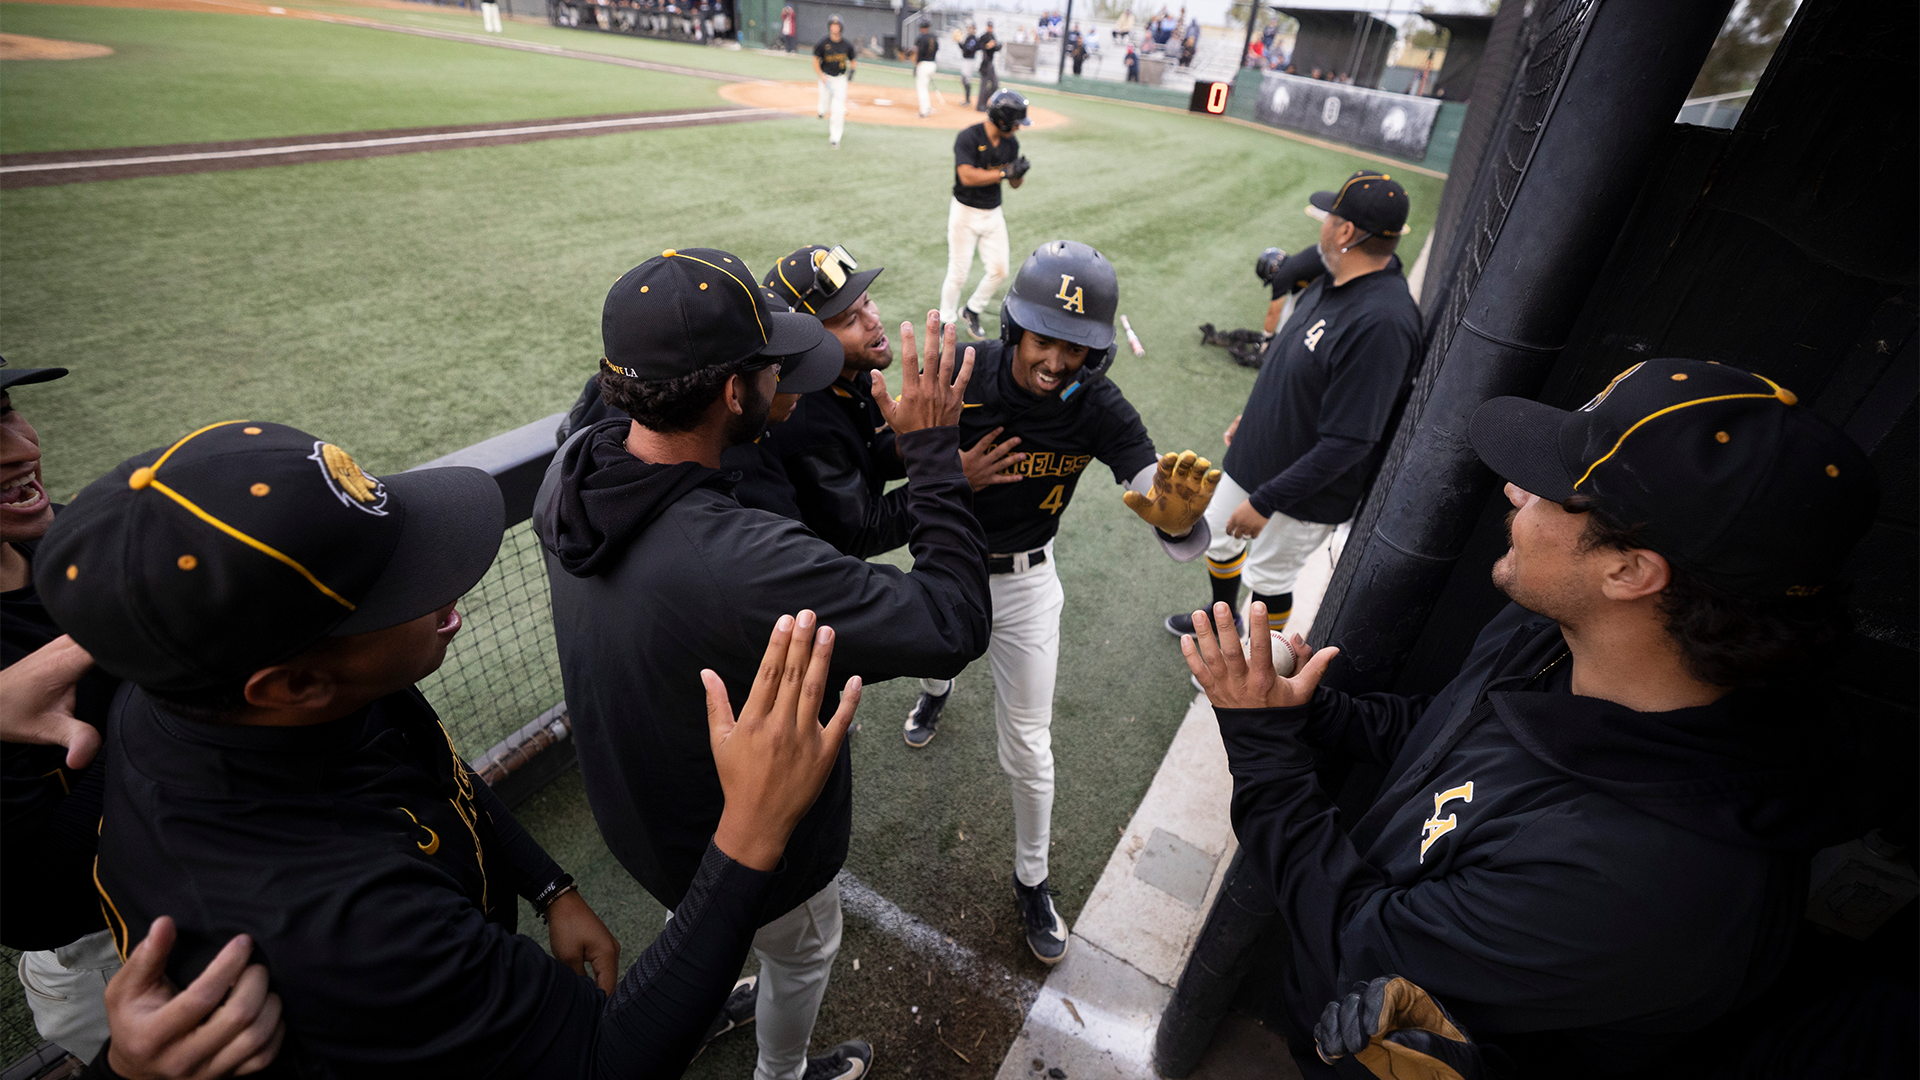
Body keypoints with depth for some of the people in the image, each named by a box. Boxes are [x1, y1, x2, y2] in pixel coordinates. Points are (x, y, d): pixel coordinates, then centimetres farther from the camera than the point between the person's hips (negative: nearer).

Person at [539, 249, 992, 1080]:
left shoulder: (567, 474, -20)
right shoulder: (746, 566, -45)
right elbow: (954, 622, -38)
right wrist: (932, 450, -31)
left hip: (633, 809, 7)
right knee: (801, 957, 29)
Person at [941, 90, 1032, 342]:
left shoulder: (1011, 143, 3)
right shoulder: (968, 138, -17)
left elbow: (1015, 183, 7)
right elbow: (967, 177, -28)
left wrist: (1019, 174, -16)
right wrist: (1004, 172, -28)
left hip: (993, 214, 6)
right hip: (966, 212, -6)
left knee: (999, 271, 5)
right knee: (958, 274, -2)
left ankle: (971, 311, 28)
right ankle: (944, 323, 16)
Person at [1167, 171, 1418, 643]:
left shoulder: (1383, 321, -31)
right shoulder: (1333, 280, -2)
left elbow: (1348, 442, -31)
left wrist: (1265, 500, -28)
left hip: (1304, 493, -8)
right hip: (1252, 459, 9)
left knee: (1269, 576, 11)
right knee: (1219, 538, 25)